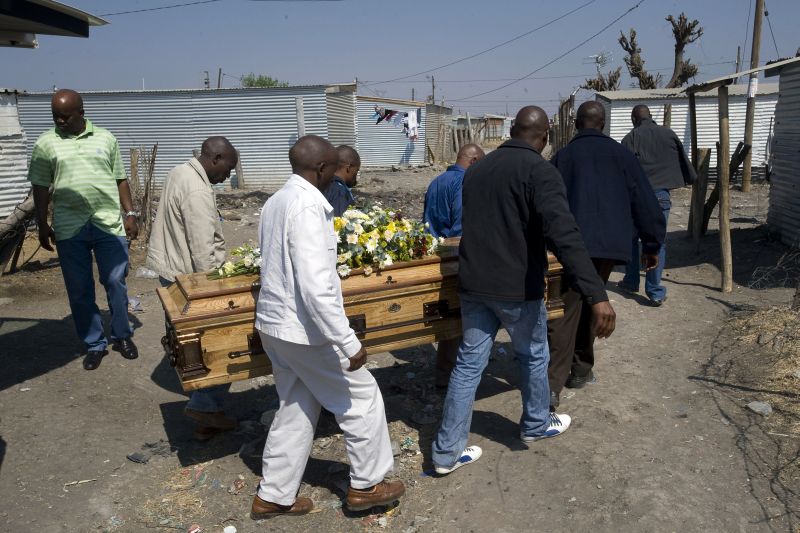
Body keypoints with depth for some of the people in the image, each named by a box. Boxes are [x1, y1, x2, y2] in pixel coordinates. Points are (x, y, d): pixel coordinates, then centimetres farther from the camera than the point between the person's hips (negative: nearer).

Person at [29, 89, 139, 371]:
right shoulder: (46, 143, 4)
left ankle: (122, 336, 23)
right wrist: (42, 225, 2)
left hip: (109, 223, 0)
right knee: (79, 290, 6)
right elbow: (41, 188, 6)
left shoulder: (105, 138, 6)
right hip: (69, 228, 0)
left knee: (116, 283, 6)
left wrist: (130, 213, 3)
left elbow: (120, 180, 9)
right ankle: (94, 344, 19)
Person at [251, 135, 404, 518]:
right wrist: (349, 343, -24)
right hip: (303, 328, -9)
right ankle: (366, 484, 25)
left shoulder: (275, 202, 7)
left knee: (296, 409, 20)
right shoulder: (307, 206, -22)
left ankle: (274, 496, 30)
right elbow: (315, 286, -28)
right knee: (362, 398, 10)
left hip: (275, 322, 9)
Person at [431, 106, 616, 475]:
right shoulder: (540, 171, -13)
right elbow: (564, 236, -27)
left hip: (472, 285, 6)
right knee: (533, 356, 19)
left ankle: (448, 451, 15)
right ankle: (536, 425, 40)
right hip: (517, 289, -5)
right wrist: (597, 295, -32)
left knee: (468, 363, 11)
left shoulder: (476, 169, 9)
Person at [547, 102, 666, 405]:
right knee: (589, 306, 18)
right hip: (609, 243, 2)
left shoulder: (562, 156, 8)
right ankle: (581, 369, 26)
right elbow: (644, 201, 6)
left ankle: (551, 385, -12)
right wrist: (652, 244, 12)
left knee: (564, 312, -4)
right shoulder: (620, 154, 9)